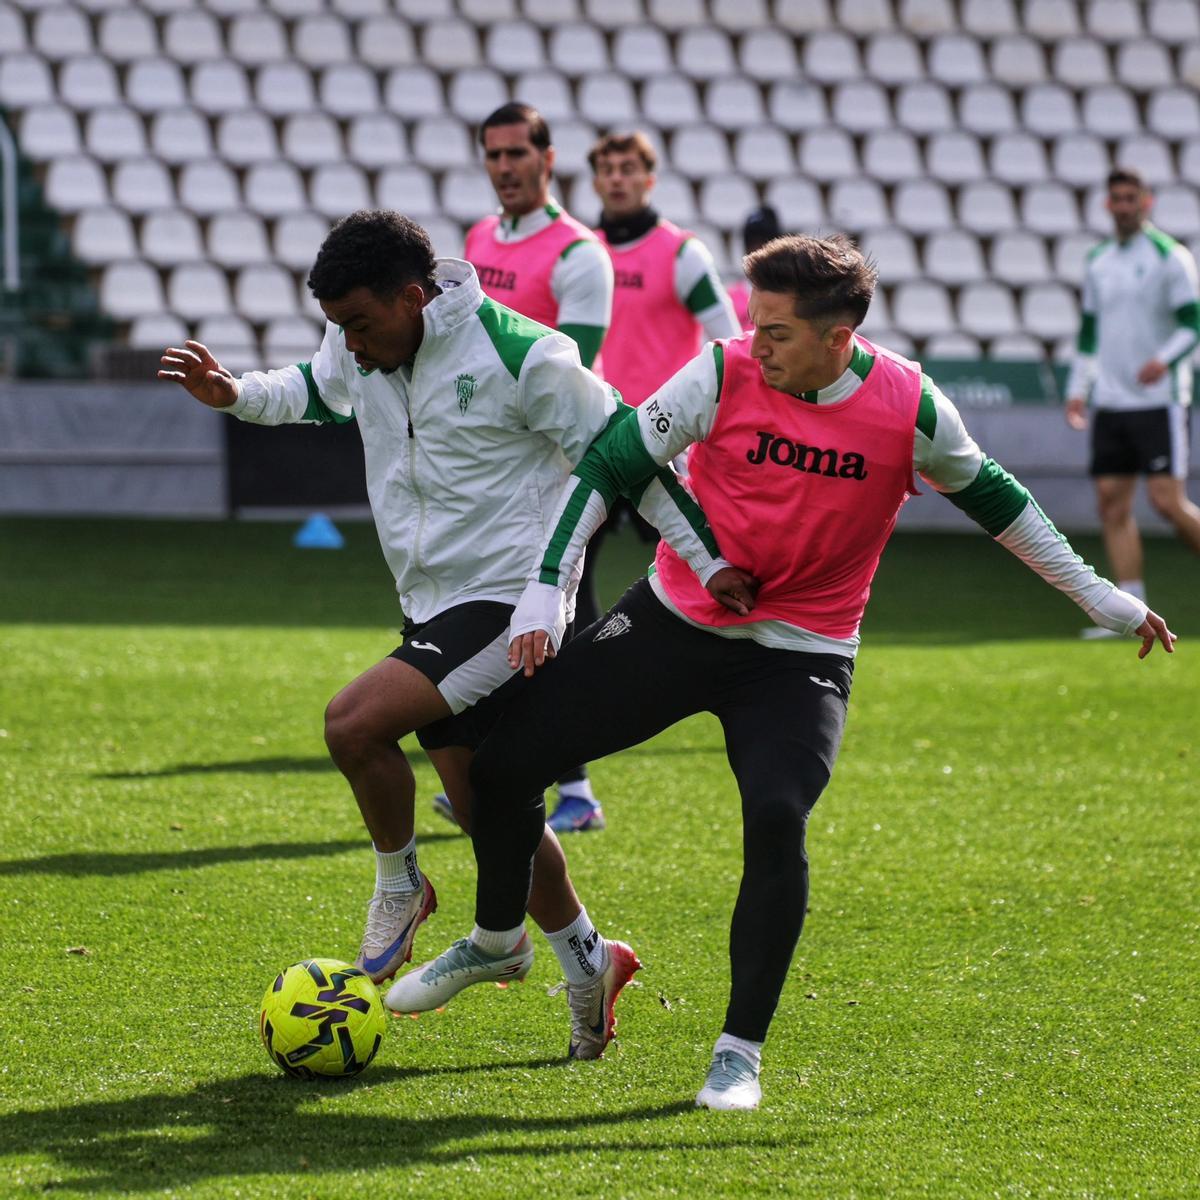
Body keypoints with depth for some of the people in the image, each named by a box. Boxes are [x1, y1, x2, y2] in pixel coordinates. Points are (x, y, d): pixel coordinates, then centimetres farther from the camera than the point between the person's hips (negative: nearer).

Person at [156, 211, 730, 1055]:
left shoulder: (520, 355, -19)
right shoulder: (359, 350, 1)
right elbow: (316, 390, 26)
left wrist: (712, 565, -12)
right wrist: (237, 396, 6)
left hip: (509, 600, -8)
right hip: (429, 603, 8)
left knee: (354, 722, -23)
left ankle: (401, 886, 1)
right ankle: (588, 961, 27)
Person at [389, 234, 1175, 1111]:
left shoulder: (911, 409, -12)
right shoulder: (722, 375, -14)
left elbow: (991, 496, 6)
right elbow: (610, 467, -7)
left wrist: (1098, 595, 12)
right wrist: (547, 589, -14)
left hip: (802, 656, -2)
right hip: (675, 619, 2)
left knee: (776, 818, -27)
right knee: (504, 758, -3)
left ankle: (741, 1052, -11)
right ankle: (497, 938, 28)